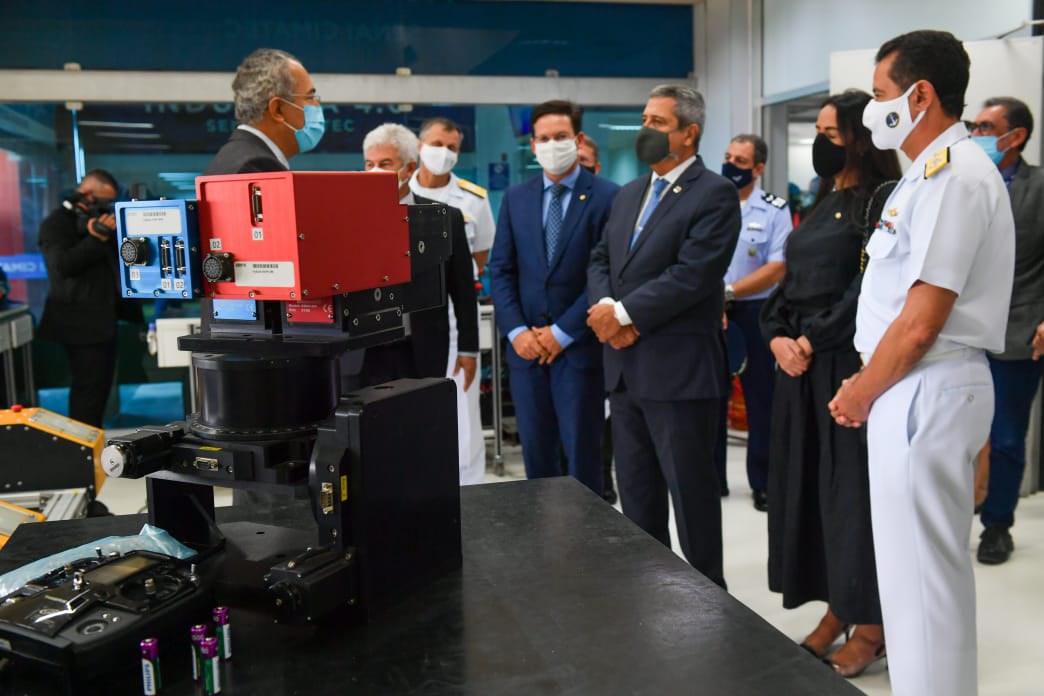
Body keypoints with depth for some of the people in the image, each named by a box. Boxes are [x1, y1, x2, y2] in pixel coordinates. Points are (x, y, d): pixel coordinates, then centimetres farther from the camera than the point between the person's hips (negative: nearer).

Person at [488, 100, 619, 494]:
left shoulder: (607, 197, -4)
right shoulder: (515, 199, 10)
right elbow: (500, 270, 8)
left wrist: (562, 332, -12)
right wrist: (516, 331, -5)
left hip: (579, 347, -4)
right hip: (526, 347, 4)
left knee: (582, 453, 3)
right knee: (535, 452, 11)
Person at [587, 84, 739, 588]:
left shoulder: (714, 195, -8)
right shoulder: (628, 195, 17)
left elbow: (692, 275, -19)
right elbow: (600, 261, 13)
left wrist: (624, 313, -16)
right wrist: (606, 309, -7)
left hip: (679, 370, -8)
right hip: (624, 367, 8)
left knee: (691, 490, 3)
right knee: (635, 490, 17)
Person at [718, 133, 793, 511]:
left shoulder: (774, 210, -1)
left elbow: (777, 268, -9)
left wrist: (729, 291, -17)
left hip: (753, 313, -2)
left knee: (760, 399, 3)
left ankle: (762, 482, 14)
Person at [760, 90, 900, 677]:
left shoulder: (884, 198, -8)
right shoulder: (824, 201, 17)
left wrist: (812, 340, -15)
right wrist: (778, 336, -1)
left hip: (851, 364, -8)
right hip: (802, 364, 8)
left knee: (855, 487, 0)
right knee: (808, 484, 10)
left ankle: (872, 624, 15)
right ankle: (838, 611, 23)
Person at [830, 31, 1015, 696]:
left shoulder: (953, 176, -16)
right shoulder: (937, 171, 16)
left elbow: (920, 322, -20)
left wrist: (861, 393, -8)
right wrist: (868, 383, 10)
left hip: (925, 391, -10)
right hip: (916, 388, 10)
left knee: (923, 569, -1)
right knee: (928, 563, 19)